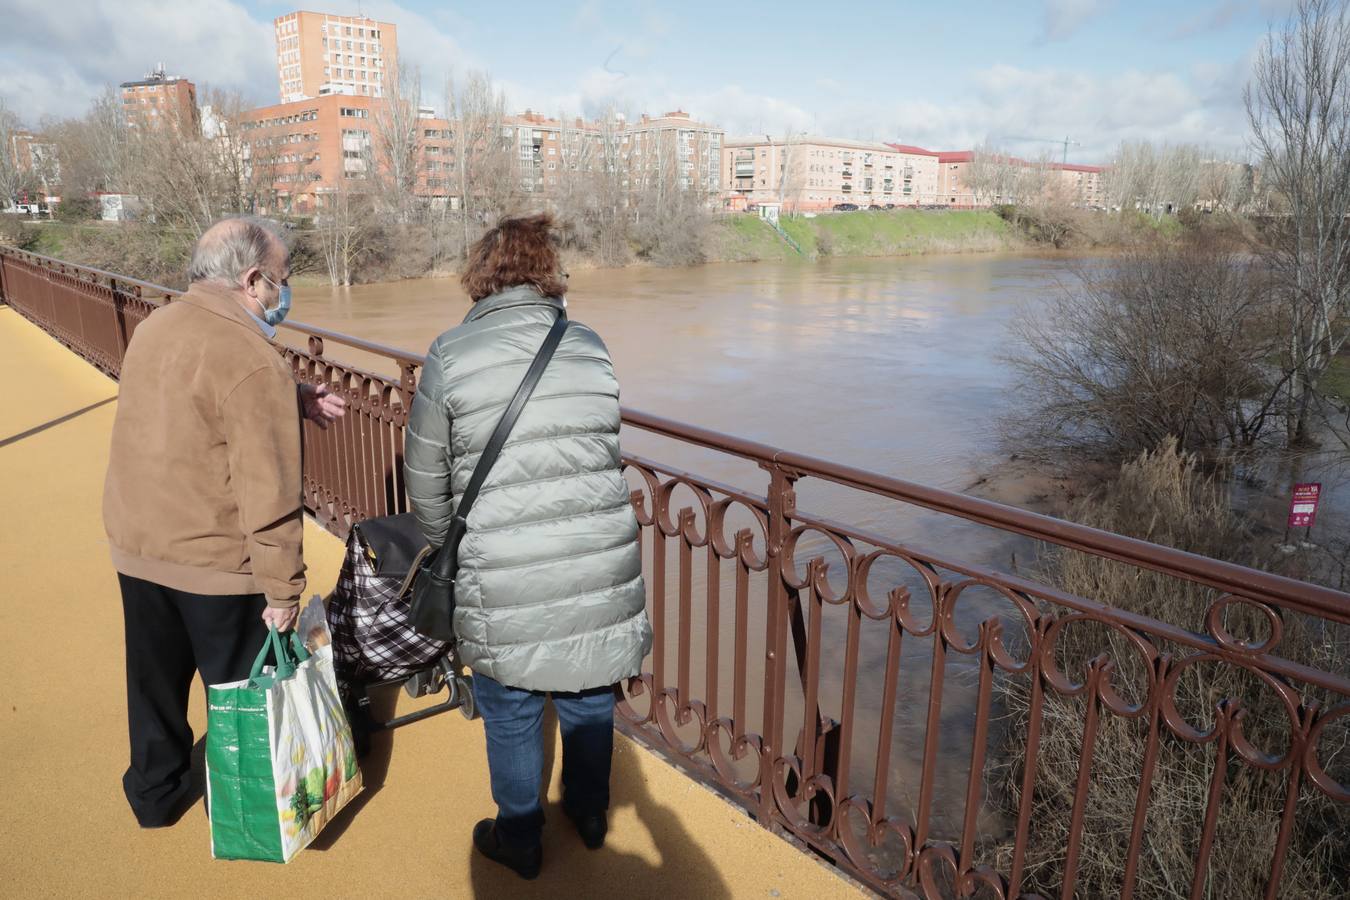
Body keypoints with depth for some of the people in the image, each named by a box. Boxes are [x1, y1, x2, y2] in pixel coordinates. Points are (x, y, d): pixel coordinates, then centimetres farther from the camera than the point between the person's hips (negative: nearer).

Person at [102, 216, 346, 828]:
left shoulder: (153, 329, 3)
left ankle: (154, 794, 43)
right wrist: (282, 590, -19)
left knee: (155, 682, 24)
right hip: (216, 565, -8)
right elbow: (267, 494, -25)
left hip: (135, 548, 8)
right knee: (239, 692, 13)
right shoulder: (253, 361, -24)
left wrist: (290, 402, 6)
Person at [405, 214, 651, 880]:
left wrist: (445, 548, 18)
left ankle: (519, 842, 37)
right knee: (588, 699, 22)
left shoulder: (450, 356, -7)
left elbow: (426, 482, 0)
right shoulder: (590, 347, 0)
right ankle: (589, 815, 44)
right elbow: (607, 453, 7)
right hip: (601, 565, 3)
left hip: (506, 582, -3)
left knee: (510, 713, 17)